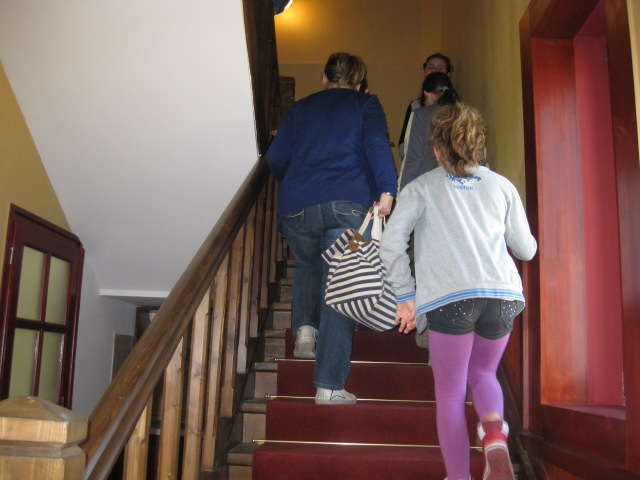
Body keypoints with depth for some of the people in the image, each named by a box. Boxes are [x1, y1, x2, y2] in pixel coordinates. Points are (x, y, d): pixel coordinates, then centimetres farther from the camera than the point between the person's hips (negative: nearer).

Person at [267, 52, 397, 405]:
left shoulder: (300, 108, 22)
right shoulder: (366, 104, 16)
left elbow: (276, 157, 17)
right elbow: (376, 145, -4)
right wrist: (387, 190, -13)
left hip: (298, 207, 3)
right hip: (349, 204, -2)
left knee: (308, 267, 31)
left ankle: (305, 327, 9)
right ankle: (329, 386, -8)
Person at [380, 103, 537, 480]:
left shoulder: (421, 188, 10)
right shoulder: (502, 186, 17)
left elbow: (391, 242, -3)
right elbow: (526, 249, 21)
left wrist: (406, 296, 3)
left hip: (448, 298, -3)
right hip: (501, 295, 3)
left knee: (451, 393, 9)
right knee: (483, 374, 23)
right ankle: (496, 438, -2)